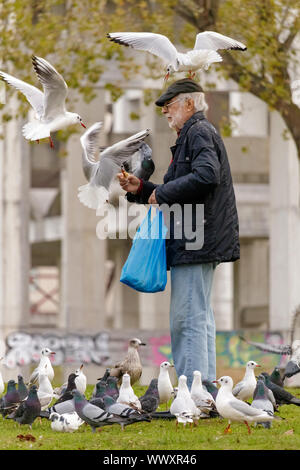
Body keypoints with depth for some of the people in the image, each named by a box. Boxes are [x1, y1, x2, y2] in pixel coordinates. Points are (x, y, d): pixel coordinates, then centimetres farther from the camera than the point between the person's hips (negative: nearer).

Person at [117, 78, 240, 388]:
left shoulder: (198, 132, -9)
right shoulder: (191, 135, 24)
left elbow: (206, 175, -26)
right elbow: (175, 195, 26)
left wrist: (162, 193, -16)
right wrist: (140, 189, 13)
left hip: (193, 241, -11)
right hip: (197, 243, 11)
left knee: (187, 320, -12)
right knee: (200, 318, 13)